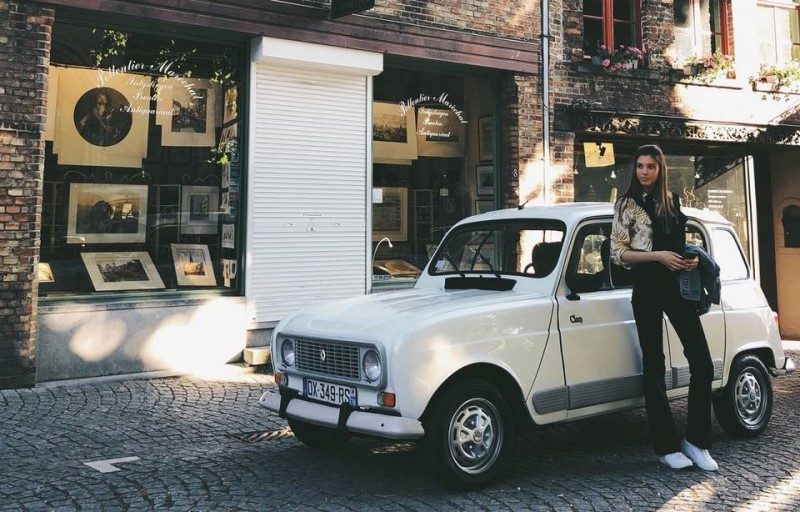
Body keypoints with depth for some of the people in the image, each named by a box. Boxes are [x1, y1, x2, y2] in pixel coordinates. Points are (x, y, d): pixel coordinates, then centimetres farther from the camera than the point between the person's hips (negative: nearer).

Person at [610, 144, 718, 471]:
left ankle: (696, 440, 11)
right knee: (654, 368, 1)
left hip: (678, 286, 4)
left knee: (702, 363, -1)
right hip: (647, 289, -4)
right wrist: (657, 255, -15)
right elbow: (617, 253, -5)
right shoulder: (627, 205, 0)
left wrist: (693, 259, 2)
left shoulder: (672, 201, 13)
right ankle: (666, 446, 9)